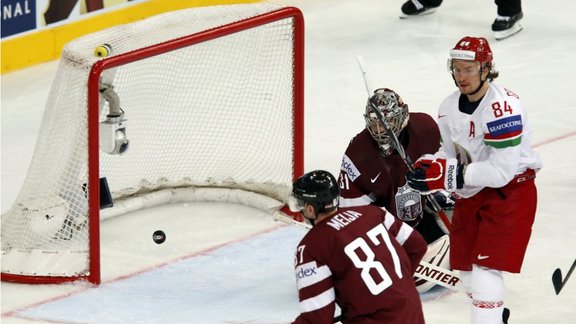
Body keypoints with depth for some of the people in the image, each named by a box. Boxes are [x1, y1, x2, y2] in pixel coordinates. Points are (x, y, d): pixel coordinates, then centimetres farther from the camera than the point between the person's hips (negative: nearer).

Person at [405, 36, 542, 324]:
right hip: (470, 194, 8)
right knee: (466, 269, 15)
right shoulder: (450, 107, 2)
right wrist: (427, 166, -10)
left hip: (510, 193, -8)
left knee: (486, 268, -18)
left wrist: (450, 175, -30)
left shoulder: (502, 106, -25)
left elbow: (501, 171, -28)